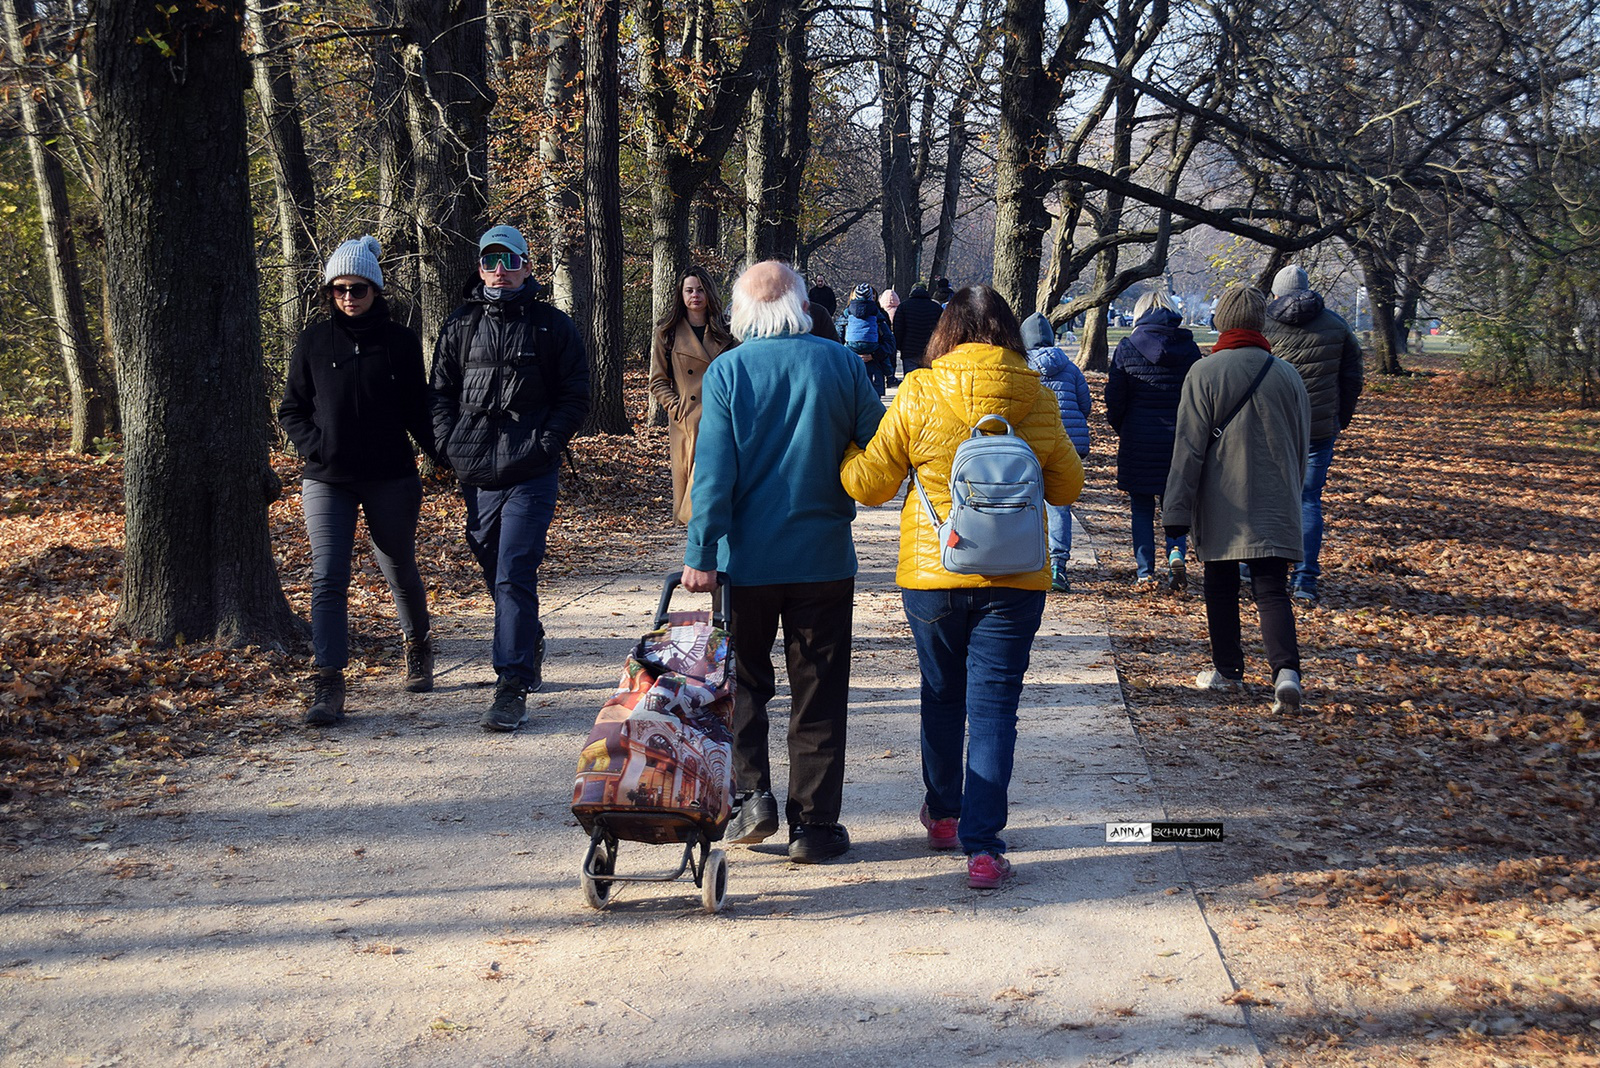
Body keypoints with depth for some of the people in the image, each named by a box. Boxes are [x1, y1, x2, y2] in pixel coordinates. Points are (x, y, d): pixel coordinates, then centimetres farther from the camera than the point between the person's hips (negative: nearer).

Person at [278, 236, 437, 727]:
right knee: (328, 579, -11)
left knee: (401, 572, 14)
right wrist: (315, 446, -8)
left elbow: (417, 410, 6)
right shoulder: (314, 342, 3)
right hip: (327, 481, 0)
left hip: (391, 478, 0)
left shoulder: (400, 342, 1)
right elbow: (290, 410, 9)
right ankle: (328, 687, -13)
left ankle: (418, 647, 41)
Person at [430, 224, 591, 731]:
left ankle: (512, 686, -10)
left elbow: (575, 396, 2)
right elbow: (441, 392, 15)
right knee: (496, 573, 16)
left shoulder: (552, 326, 2)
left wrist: (544, 443, -9)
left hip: (529, 474, -4)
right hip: (475, 473, 4)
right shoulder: (459, 326, 10)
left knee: (513, 576, -12)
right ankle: (529, 645, 40)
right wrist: (450, 444, 1)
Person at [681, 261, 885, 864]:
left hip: (745, 559, 0)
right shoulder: (842, 364, -4)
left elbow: (713, 472, -10)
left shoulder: (727, 372, -6)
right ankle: (814, 825, 10)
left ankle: (751, 794, 7)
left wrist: (701, 554, -8)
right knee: (818, 695, 7)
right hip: (825, 557, 0)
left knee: (741, 683, 17)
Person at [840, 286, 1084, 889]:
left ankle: (943, 815, 36)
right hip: (1014, 578, 0)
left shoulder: (917, 396, -7)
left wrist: (843, 453, 19)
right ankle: (983, 846, -4)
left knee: (942, 695, 19)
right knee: (994, 707, 2)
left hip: (931, 574, 0)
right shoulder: (1038, 400, -3)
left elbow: (870, 483, -1)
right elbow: (1066, 487, 10)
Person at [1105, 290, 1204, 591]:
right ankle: (1177, 553, -10)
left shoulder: (1127, 347, -5)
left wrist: (1119, 428, 13)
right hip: (1179, 439, 2)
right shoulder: (1189, 349, 0)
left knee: (1141, 507, 8)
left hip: (1138, 439, -1)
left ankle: (1144, 572, 7)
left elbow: (1115, 397, -4)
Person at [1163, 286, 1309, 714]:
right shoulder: (1287, 375, 4)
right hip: (1275, 506, 2)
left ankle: (1228, 671, 21)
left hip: (1221, 508, -2)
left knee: (1221, 587, 13)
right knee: (1272, 590, 1)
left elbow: (1189, 449, -9)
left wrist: (1177, 512, -5)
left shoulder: (1204, 373, -8)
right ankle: (1286, 670, -18)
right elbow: (1302, 446, 13)